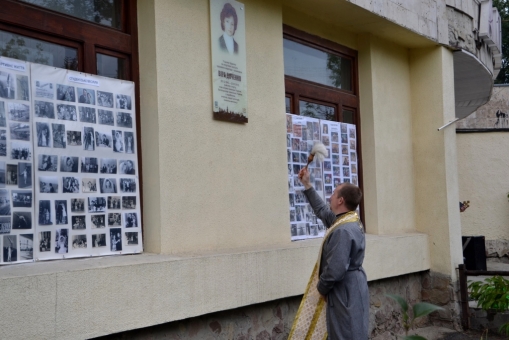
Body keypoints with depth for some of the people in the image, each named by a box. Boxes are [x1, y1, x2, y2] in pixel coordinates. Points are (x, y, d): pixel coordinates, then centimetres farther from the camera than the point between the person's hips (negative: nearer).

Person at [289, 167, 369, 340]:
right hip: (352, 290, 10)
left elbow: (335, 270, -28)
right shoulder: (348, 220, 7)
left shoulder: (343, 231, -26)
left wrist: (321, 288, -9)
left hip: (345, 293, -10)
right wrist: (307, 185, 27)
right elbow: (322, 211, 25)